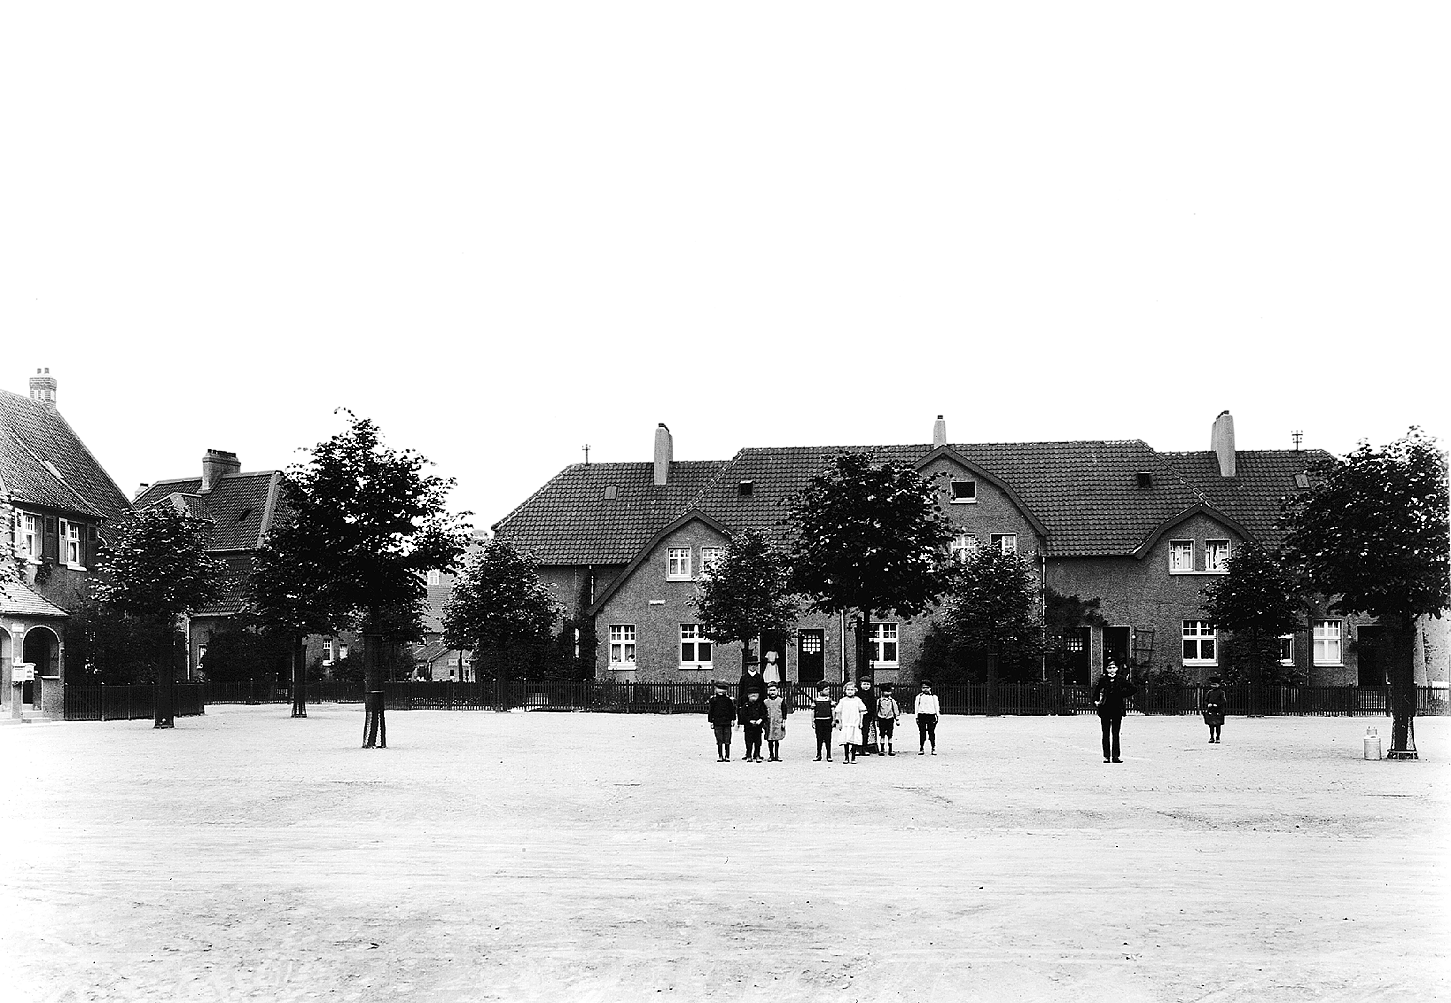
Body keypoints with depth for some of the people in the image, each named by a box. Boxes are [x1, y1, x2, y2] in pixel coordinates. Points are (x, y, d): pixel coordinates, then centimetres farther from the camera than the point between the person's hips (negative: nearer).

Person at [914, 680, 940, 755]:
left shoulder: (934, 697, 10)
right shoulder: (919, 696, 10)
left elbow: (936, 707, 10)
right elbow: (916, 707, 9)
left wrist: (937, 715, 1)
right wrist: (916, 717, 3)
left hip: (931, 715, 0)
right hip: (922, 716, 0)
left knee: (932, 733, -2)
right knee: (922, 733, 0)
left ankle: (934, 749, 4)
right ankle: (921, 749, 6)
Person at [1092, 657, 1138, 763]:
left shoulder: (1121, 679, 3)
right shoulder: (1102, 679, 1)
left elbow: (1134, 689, 7)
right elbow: (1096, 691, 2)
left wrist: (1124, 694, -2)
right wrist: (1095, 701, -14)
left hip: (1117, 710, 1)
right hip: (1104, 710, 0)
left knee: (1115, 734, 3)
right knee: (1106, 734, 3)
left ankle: (1115, 756, 6)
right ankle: (1106, 756, 7)